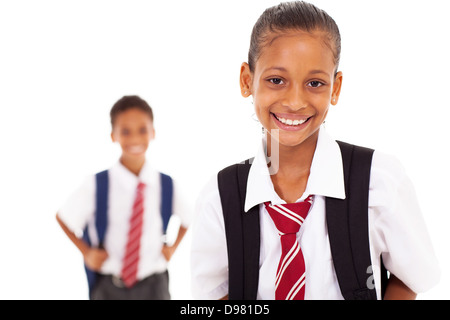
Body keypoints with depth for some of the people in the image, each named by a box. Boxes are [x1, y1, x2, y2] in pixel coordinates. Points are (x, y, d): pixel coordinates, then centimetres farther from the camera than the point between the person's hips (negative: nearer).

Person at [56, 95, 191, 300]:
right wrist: (86, 252, 1)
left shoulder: (167, 186, -4)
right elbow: (63, 218, 7)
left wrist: (172, 248, 6)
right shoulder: (96, 185, -10)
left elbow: (187, 218, 17)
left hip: (153, 286, 1)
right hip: (109, 288, -1)